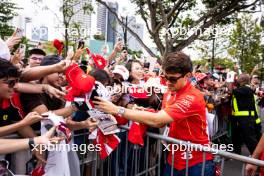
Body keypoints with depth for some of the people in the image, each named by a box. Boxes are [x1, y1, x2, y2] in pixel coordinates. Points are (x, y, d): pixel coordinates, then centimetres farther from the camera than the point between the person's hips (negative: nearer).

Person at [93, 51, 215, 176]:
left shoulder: (192, 97, -25)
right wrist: (142, 113, -15)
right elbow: (161, 122, 4)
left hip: (197, 163, -6)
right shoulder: (169, 93, 1)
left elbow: (156, 120, -32)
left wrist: (117, 110, -30)